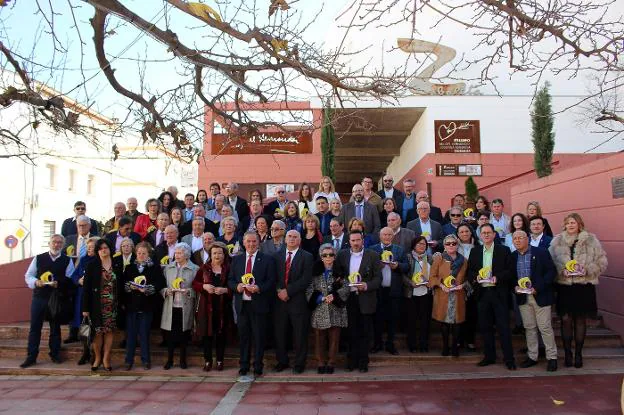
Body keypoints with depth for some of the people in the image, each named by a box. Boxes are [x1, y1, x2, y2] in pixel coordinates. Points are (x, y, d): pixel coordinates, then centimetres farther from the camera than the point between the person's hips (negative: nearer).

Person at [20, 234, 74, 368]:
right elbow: (28, 276, 5)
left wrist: (59, 284, -21)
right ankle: (31, 356, 14)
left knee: (55, 327, 10)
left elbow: (70, 280, -3)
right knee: (35, 327, 4)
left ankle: (55, 354, 23)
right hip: (39, 297, 1)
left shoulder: (67, 261, 1)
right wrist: (36, 282, -15)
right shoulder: (38, 258, 4)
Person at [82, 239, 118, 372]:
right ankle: (97, 358, 17)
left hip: (112, 304, 2)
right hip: (97, 304, -1)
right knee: (98, 331, 2)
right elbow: (86, 287, -3)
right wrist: (85, 308, -8)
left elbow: (120, 285, 7)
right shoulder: (92, 265, 0)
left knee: (110, 331, 3)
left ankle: (106, 358, 13)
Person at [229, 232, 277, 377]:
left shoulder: (267, 260, 0)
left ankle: (258, 367, 17)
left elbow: (271, 281, -4)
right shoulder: (236, 260, 11)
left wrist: (259, 288, -19)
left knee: (259, 337, 4)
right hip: (241, 304, 3)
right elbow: (230, 280, 12)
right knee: (243, 336, 11)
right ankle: (243, 366, 24)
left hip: (259, 304, -3)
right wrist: (237, 286, -9)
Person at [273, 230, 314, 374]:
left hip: (298, 300, -3)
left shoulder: (307, 257, -1)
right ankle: (282, 361, 26)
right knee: (280, 333, 9)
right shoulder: (277, 255, 10)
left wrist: (288, 291, -14)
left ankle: (299, 363, 20)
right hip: (280, 299, 3)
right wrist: (278, 291, -9)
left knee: (300, 334, 5)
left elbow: (306, 279, -10)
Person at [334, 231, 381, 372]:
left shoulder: (372, 255, -1)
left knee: (365, 332, 6)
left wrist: (367, 286, -18)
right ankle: (352, 360, 22)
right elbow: (338, 274, 10)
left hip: (365, 299, -1)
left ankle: (363, 362, 19)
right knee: (352, 331, 9)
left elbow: (378, 278, -3)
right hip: (349, 298, 2)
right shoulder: (342, 254, 6)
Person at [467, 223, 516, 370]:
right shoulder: (474, 251, 11)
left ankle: (509, 359, 10)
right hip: (482, 293, 3)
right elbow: (470, 271, 11)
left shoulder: (504, 250, 2)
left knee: (503, 327, 0)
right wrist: (475, 277, -10)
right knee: (485, 327, 9)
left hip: (499, 293, -3)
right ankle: (489, 356, 21)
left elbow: (510, 271, -3)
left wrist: (497, 278, -18)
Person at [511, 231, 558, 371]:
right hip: (523, 297, 4)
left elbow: (551, 271, -9)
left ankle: (552, 357, 16)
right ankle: (532, 356, 22)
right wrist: (515, 286, -8)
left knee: (545, 327, 2)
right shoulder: (512, 256, 6)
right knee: (529, 328, 11)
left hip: (540, 296, -4)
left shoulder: (541, 253, -7)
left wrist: (537, 288, -17)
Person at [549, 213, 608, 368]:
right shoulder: (557, 241, 3)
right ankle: (568, 353, 14)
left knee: (581, 320, 8)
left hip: (584, 286, 0)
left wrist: (587, 270, -13)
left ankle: (578, 353, 21)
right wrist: (562, 271, -13)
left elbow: (602, 261, 1)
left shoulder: (591, 240, 1)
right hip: (564, 286, 0)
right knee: (566, 319, 2)